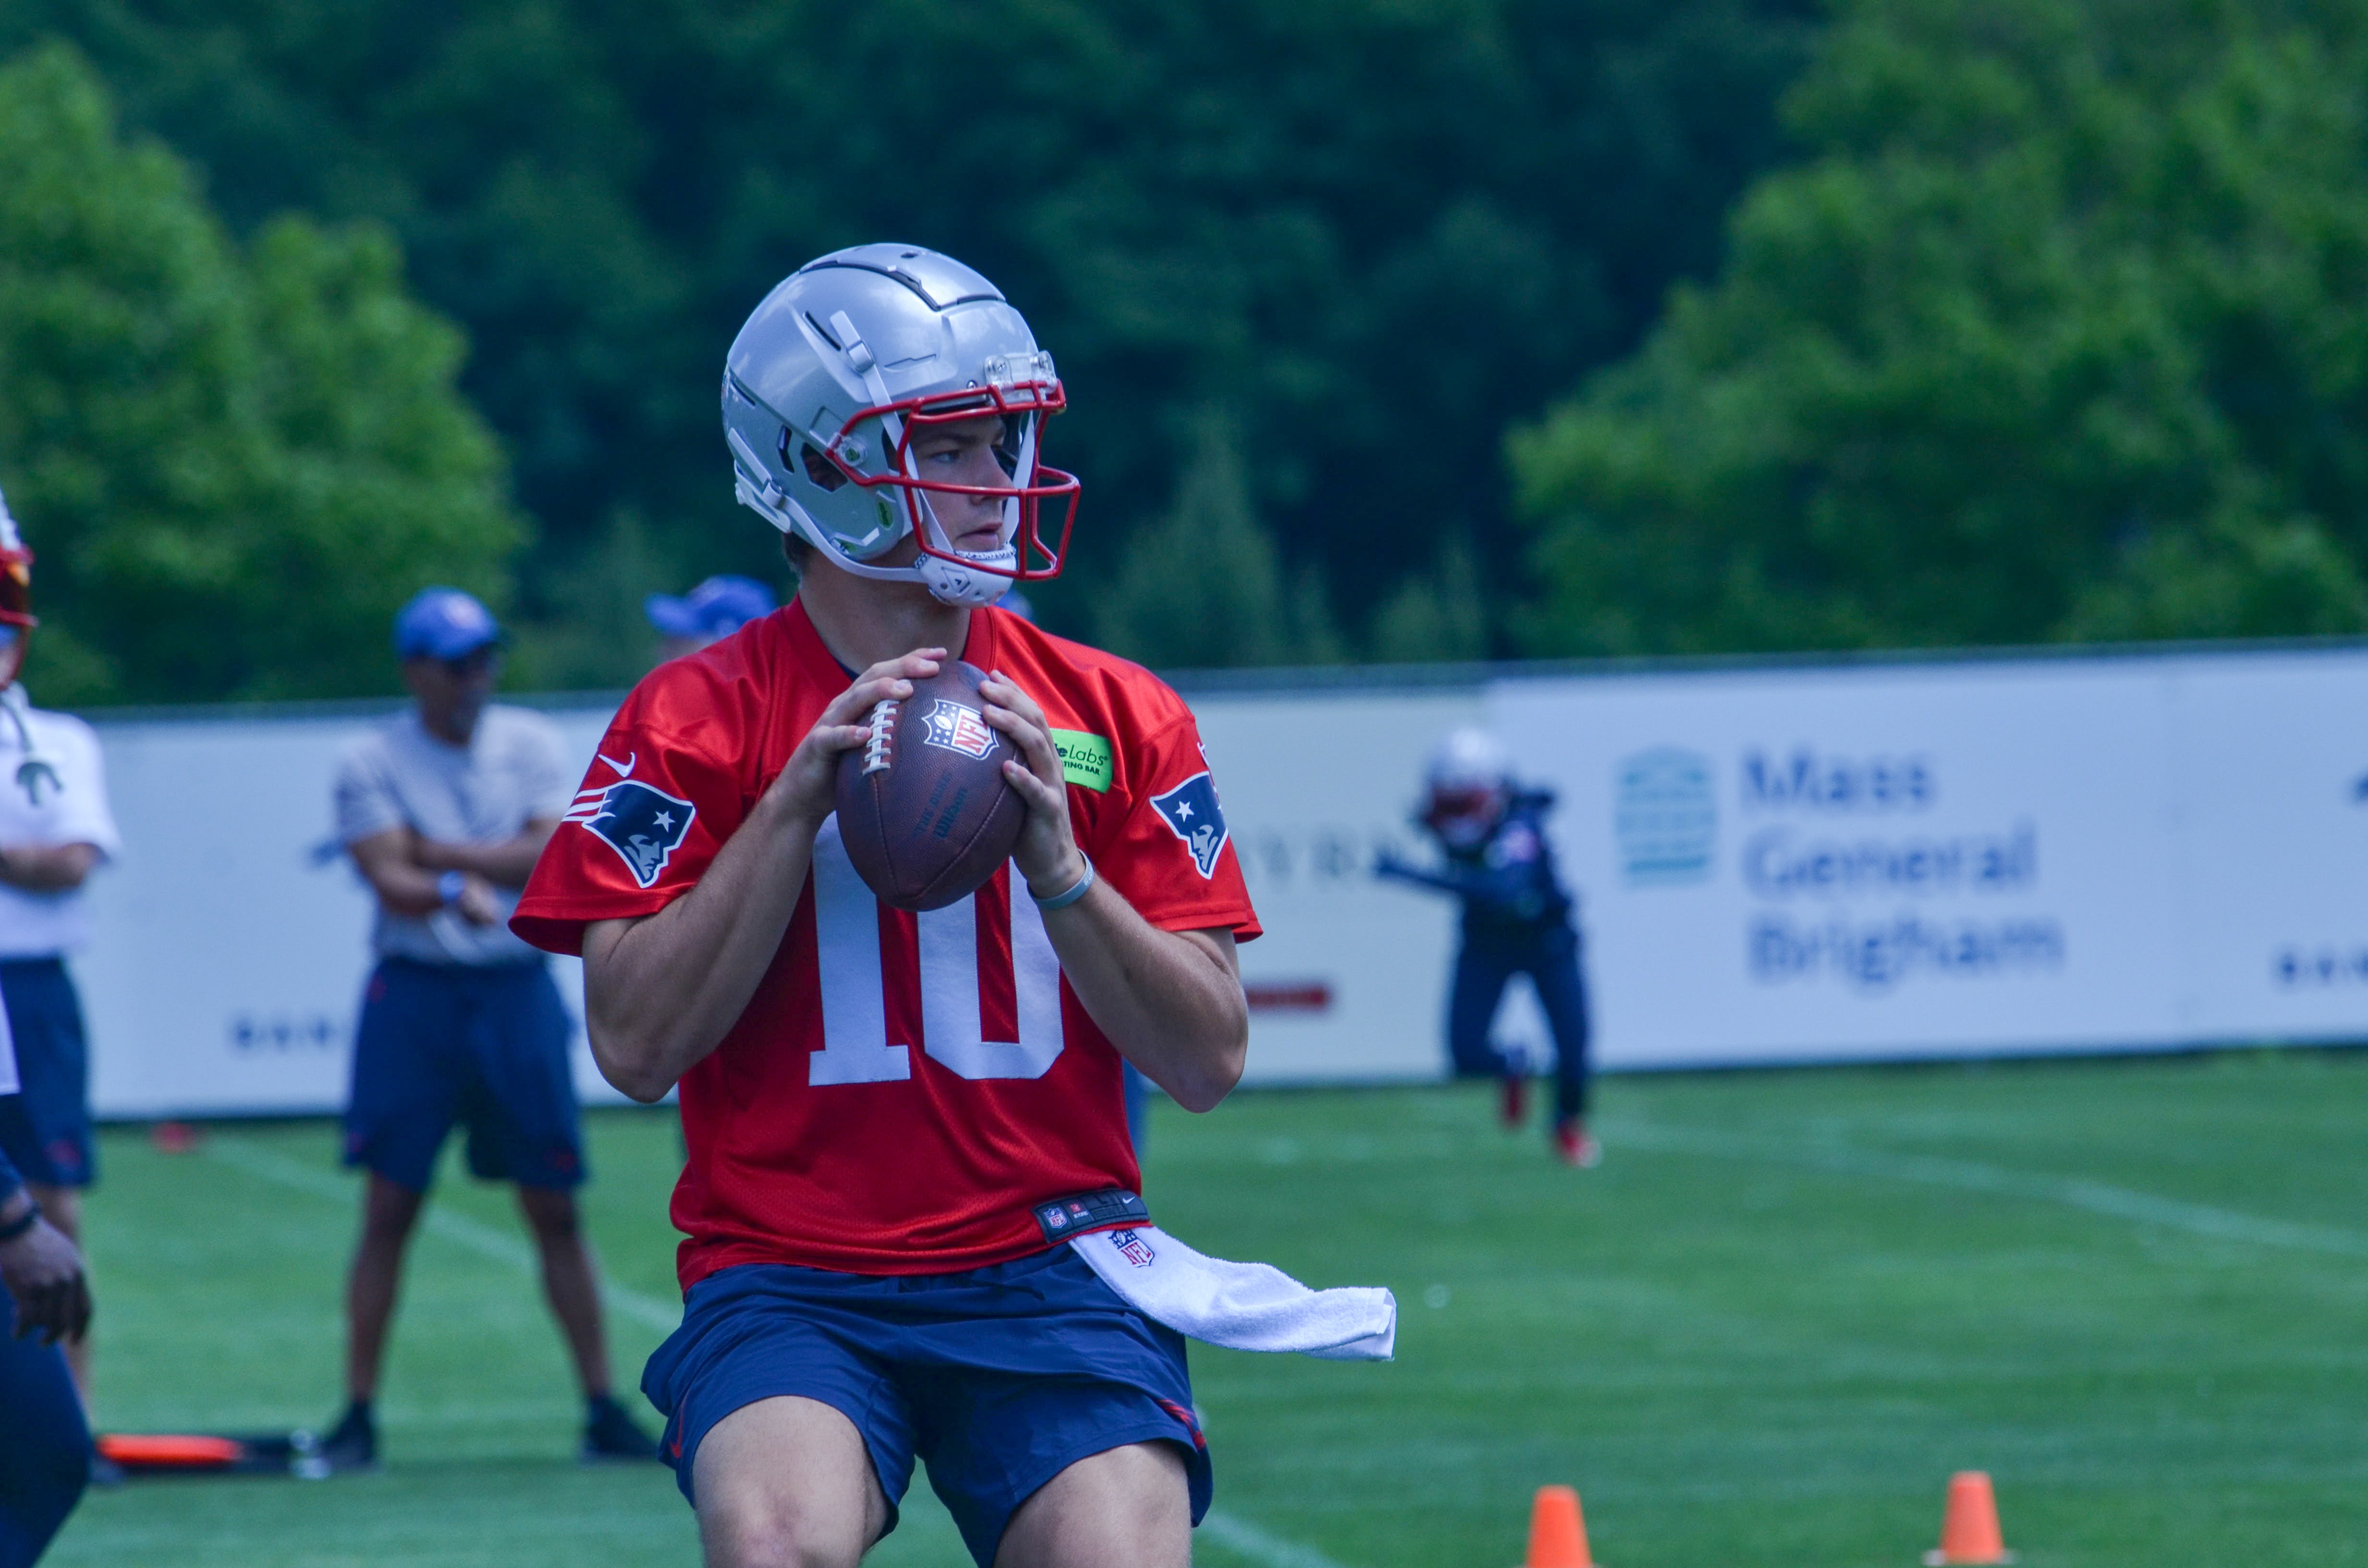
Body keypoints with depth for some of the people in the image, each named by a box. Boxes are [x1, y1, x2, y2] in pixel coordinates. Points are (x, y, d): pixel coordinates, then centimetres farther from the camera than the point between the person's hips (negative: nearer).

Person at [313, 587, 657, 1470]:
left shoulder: (532, 746, 5)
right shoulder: (373, 765, -1)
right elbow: (390, 880, -14)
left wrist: (435, 850, -11)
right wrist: (457, 889, -35)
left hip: (519, 992, 2)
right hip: (415, 994, -2)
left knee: (556, 1210, 3)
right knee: (388, 1210, -2)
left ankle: (604, 1411, 7)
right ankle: (358, 1418, 3)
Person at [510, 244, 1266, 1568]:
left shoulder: (1114, 719, 8)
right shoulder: (699, 721, 3)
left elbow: (1210, 1061, 5)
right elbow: (636, 1044, -6)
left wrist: (1057, 862, -10)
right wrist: (797, 803, -12)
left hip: (1049, 1275, 2)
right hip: (791, 1282, -2)